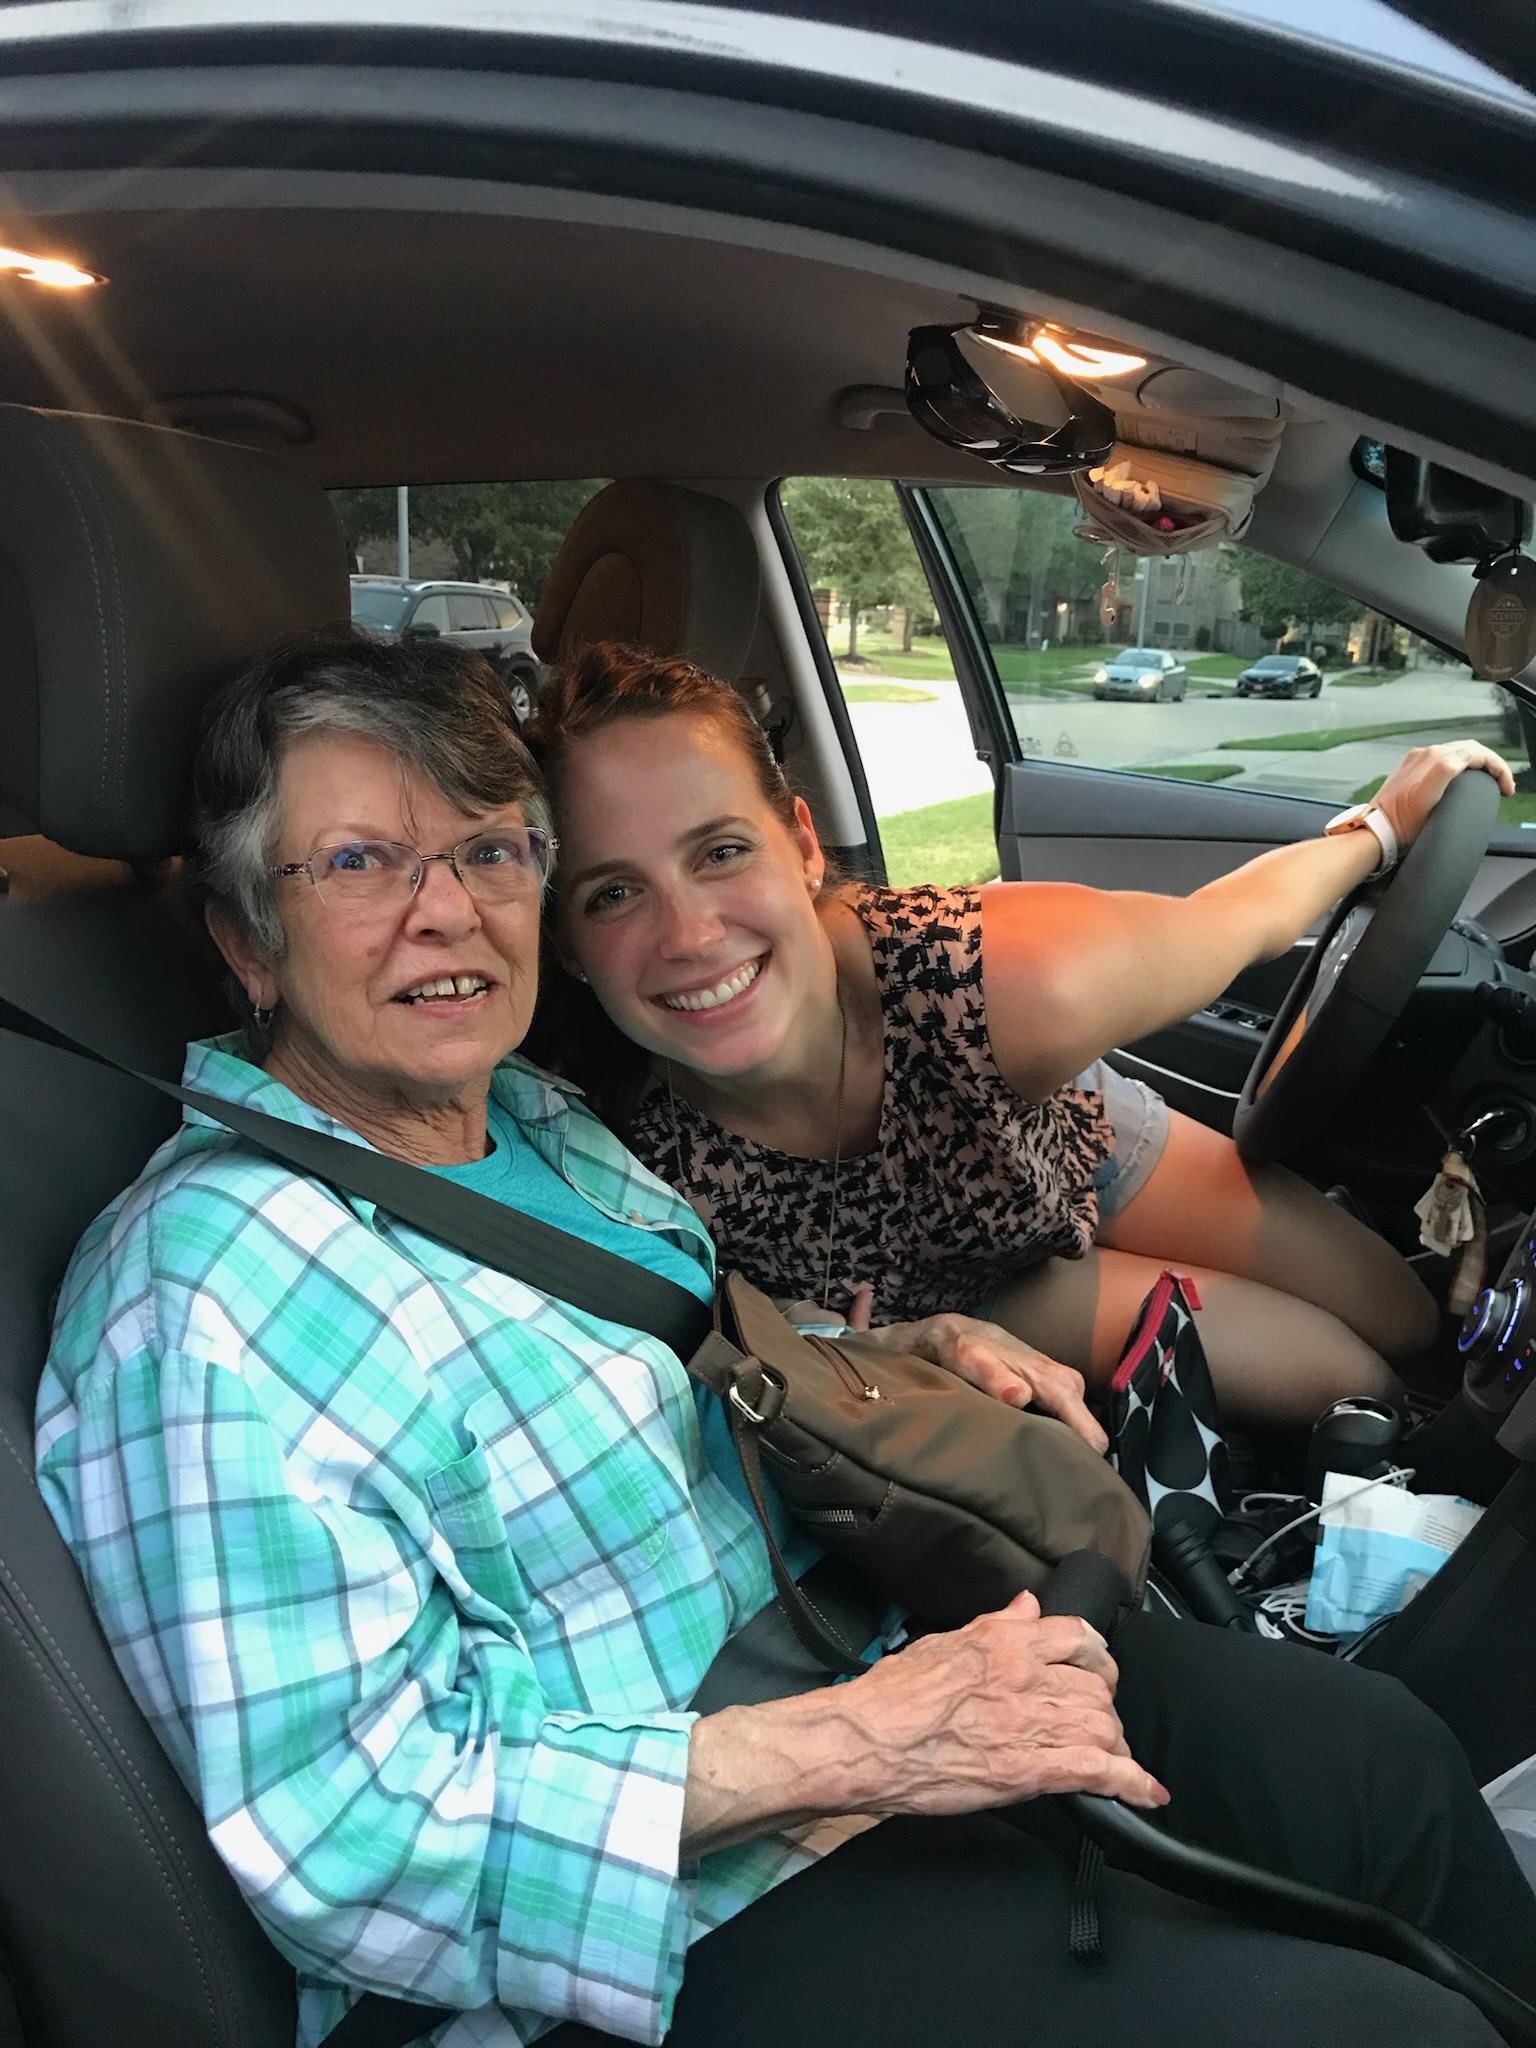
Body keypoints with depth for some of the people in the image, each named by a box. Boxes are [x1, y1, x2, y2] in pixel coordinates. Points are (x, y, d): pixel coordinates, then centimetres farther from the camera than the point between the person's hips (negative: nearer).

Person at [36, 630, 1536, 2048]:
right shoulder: (213, 1304, -22)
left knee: (1379, 1756, 7)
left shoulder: (535, 1119, 5)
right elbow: (343, 1828, -25)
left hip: (833, 1651, 8)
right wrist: (852, 1749, -26)